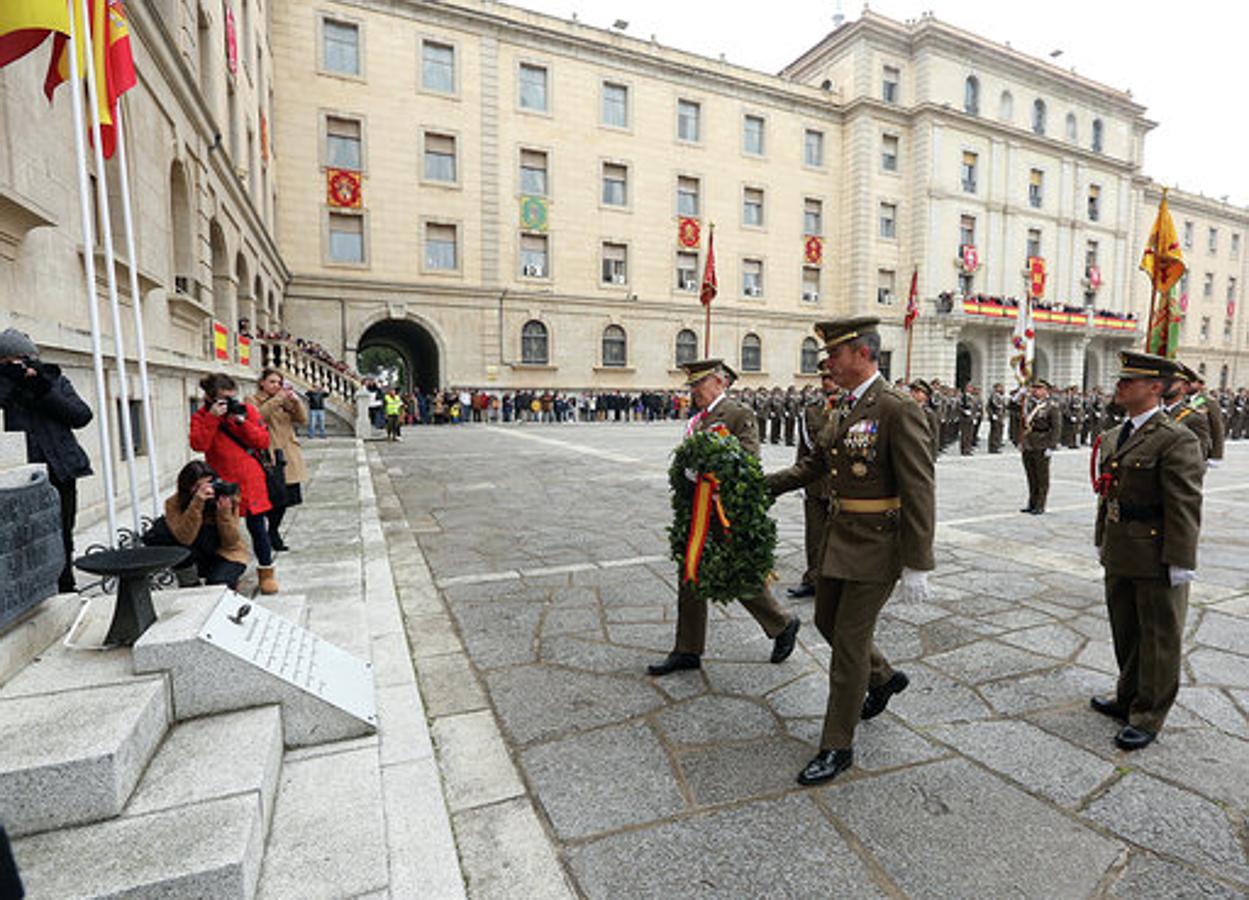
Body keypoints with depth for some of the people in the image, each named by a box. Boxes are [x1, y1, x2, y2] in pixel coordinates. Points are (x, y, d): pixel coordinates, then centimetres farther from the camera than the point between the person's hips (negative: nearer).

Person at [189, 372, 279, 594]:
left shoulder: (247, 410, 2)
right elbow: (198, 444, -16)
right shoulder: (201, 416, 1)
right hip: (222, 483, 0)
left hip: (250, 482, 0)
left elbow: (264, 442, -4)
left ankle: (266, 571, 15)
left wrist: (242, 421, -14)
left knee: (256, 526, 2)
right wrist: (212, 418, -21)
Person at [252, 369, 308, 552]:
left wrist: (295, 400, -7)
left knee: (286, 497, 8)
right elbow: (257, 416, -17)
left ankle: (274, 532, 24)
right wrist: (276, 399, -21)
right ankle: (273, 534, 7)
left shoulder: (285, 400, 17)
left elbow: (302, 419, 6)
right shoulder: (253, 400, 4)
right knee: (274, 497, -9)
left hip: (288, 455, 5)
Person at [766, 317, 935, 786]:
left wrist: (916, 566, -20)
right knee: (828, 621, 21)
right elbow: (817, 463, 19)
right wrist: (763, 485, 15)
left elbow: (919, 491, -20)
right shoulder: (844, 407, 8)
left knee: (848, 641, 1)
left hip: (878, 544, -8)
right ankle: (883, 678, 48)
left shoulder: (898, 409, -18)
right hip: (840, 536, 8)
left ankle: (837, 747, 18)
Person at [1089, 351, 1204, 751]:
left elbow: (1185, 507, -18)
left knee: (1158, 638, 8)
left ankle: (1148, 716, 21)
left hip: (1156, 560, -8)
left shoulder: (1177, 441, -16)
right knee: (1125, 632, 20)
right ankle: (1129, 698, 38)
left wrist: (1181, 564, -18)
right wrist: (1102, 541, 18)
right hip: (1120, 556, 8)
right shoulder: (1112, 437, 9)